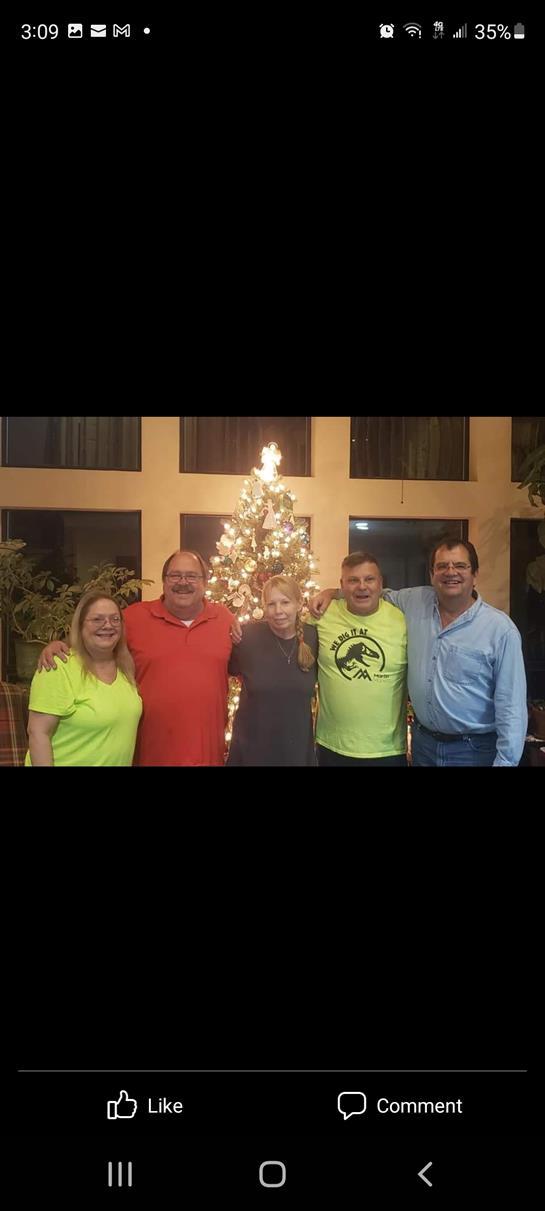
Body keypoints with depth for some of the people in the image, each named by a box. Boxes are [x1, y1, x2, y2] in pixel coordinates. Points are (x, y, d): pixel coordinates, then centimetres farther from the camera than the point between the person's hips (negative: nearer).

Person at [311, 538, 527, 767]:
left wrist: (505, 762, -15)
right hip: (422, 741, 4)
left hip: (474, 749, -4)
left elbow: (511, 705, -12)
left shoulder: (501, 628, -12)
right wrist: (332, 592, 3)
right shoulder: (415, 602, -1)